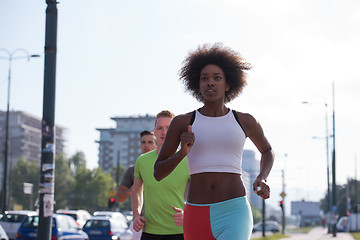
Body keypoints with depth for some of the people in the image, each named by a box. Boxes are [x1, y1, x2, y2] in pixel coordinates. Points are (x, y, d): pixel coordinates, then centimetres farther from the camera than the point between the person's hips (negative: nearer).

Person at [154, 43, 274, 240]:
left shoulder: (245, 121, 7)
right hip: (198, 218, 2)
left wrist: (262, 179, 6)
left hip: (234, 216, -2)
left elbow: (267, 150, 28)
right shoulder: (182, 123, 6)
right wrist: (182, 152, -15)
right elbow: (158, 174, 5)